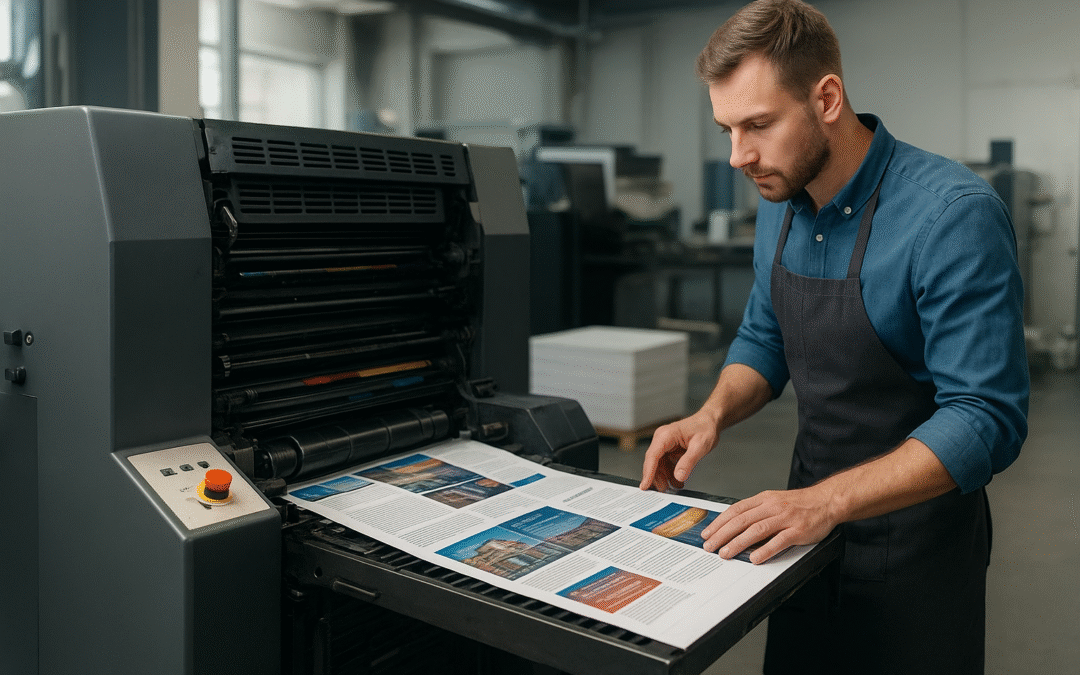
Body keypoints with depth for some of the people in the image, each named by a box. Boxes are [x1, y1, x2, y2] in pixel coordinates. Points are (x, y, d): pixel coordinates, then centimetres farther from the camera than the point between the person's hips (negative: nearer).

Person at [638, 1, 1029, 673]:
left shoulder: (955, 214, -24)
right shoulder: (781, 203, -1)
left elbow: (987, 421, -27)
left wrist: (828, 500, -36)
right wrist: (715, 414, -9)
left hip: (916, 535, -6)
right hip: (811, 514, 6)